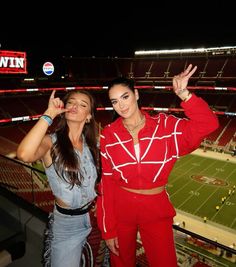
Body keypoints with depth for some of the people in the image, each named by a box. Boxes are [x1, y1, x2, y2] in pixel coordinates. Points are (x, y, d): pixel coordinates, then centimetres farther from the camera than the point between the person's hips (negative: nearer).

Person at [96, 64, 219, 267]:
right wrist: (108, 229, -4)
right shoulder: (108, 135, -9)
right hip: (119, 210, 1)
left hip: (156, 211, 0)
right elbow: (105, 183, -7)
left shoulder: (165, 126, -9)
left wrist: (183, 94, -29)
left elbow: (208, 124, -18)